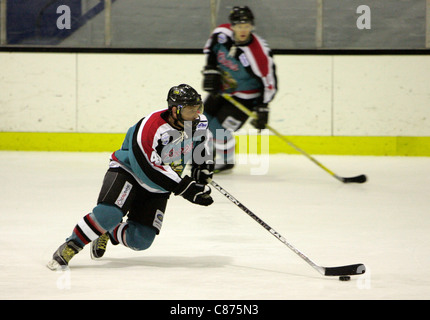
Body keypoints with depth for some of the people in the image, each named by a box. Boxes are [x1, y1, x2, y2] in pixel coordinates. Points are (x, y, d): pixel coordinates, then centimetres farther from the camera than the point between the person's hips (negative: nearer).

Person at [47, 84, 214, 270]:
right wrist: (185, 188, -34)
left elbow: (204, 142, 14)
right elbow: (152, 171, -32)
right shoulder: (151, 128, -32)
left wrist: (203, 167, 1)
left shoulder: (199, 123, -11)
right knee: (109, 213, -32)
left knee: (141, 240, -7)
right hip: (128, 171, -6)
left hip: (158, 188, 6)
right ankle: (68, 248, -16)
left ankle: (107, 234, 22)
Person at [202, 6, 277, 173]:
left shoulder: (259, 53, -33)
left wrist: (262, 109, -23)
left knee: (219, 128, -13)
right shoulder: (222, 33, -17)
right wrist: (211, 71, 0)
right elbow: (210, 48, 7)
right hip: (222, 88, 7)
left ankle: (226, 162, 14)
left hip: (245, 96, -7)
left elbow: (268, 82, -23)